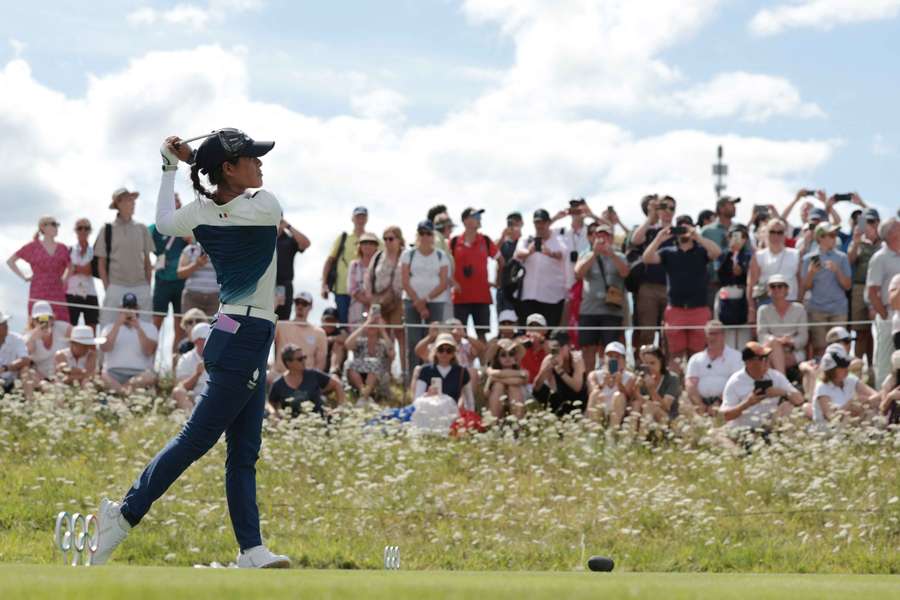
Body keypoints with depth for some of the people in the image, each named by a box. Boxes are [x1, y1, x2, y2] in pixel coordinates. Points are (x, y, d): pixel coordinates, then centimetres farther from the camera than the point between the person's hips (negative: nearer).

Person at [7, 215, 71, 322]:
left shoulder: (62, 248, 12)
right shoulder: (33, 247, 3)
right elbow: (10, 261, 9)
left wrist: (66, 279, 8)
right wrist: (24, 277, 3)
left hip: (57, 293, 3)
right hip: (38, 292, -3)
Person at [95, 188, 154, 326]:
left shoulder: (142, 229, 10)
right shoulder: (107, 230, 2)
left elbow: (147, 262, 14)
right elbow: (101, 264, 4)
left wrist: (148, 287, 7)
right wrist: (107, 289, -3)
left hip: (140, 287, 3)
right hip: (116, 287, -3)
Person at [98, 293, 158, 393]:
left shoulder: (149, 328, 14)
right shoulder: (110, 328, 16)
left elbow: (149, 351, -2)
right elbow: (105, 348, -3)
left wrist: (138, 328, -9)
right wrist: (117, 325, -7)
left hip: (139, 373, 0)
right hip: (114, 373, 0)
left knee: (150, 377, -37)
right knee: (102, 376, -35)